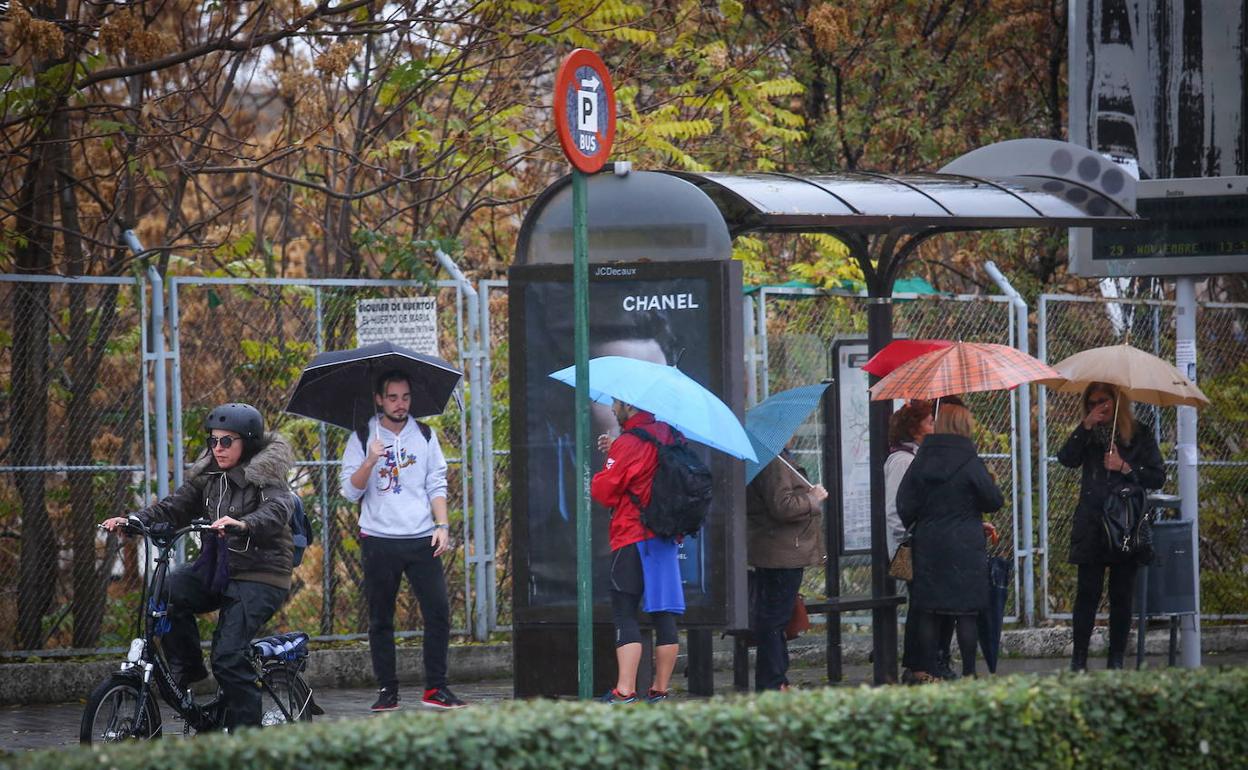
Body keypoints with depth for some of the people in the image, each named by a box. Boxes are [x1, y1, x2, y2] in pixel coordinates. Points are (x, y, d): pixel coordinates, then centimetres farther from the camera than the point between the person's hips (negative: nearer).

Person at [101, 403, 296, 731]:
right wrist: (133, 521, -15)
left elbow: (277, 510, -28)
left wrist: (243, 524, -50)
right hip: (216, 569, 6)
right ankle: (187, 667, -6)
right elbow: (175, 506, 3)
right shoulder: (209, 477, 11)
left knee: (228, 656, -18)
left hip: (259, 576, -6)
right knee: (169, 591, -22)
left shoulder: (265, 476, -9)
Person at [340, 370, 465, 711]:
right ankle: (387, 691, 7)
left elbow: (437, 486, 12)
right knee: (380, 620, 1)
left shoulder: (425, 436, 11)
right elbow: (350, 491, -2)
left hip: (421, 540, 1)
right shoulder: (362, 439, 5)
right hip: (379, 539, -1)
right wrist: (371, 461, -18)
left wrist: (442, 525, -1)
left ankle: (435, 688, -1)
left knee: (438, 611, -7)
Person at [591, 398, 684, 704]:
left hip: (632, 539, -8)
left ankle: (625, 691, -16)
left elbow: (604, 491, -12)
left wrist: (594, 479, 9)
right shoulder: (666, 435, 9)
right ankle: (660, 690, 11)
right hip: (664, 539, 8)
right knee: (663, 614, 8)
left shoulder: (628, 443, -13)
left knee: (624, 613, -8)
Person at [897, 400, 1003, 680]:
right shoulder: (969, 463, -10)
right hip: (964, 547, -4)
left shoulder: (921, 462, 3)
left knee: (928, 610, 7)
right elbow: (994, 500, -5)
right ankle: (968, 671, 1)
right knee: (966, 613, 0)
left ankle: (924, 670, 5)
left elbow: (905, 506, 3)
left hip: (927, 545, 4)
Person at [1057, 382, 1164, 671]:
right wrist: (1086, 426, -12)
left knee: (1121, 595, 1)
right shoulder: (1089, 435, 12)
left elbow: (1157, 477, 2)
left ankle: (1116, 660, 7)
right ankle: (1079, 660, -1)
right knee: (1087, 593, -4)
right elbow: (1067, 459, -5)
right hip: (1091, 527, 1)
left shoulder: (1140, 435, 7)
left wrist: (1125, 468, -10)